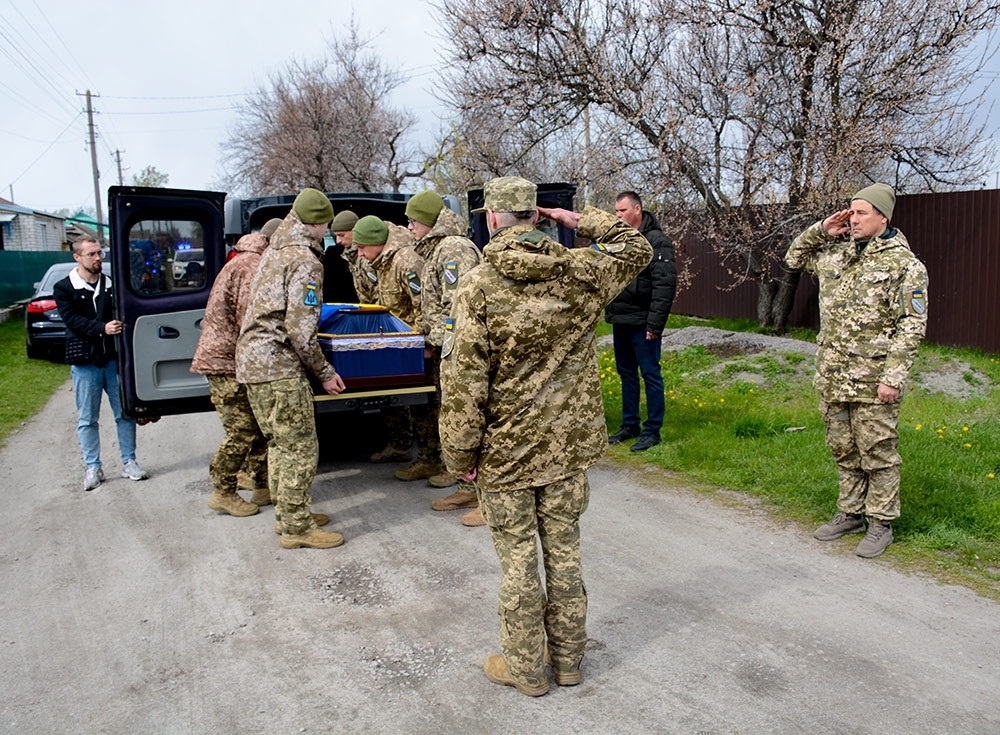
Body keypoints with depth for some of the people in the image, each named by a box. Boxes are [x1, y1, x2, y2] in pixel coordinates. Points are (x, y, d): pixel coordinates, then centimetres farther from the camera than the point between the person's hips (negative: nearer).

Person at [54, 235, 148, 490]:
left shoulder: (112, 285, 10)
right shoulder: (64, 288, 2)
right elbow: (73, 319, -11)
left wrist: (119, 326, -12)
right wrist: (102, 328, -25)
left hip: (114, 358, 2)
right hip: (85, 362, -2)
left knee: (125, 412, 5)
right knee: (87, 419, 5)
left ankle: (129, 462, 16)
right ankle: (93, 467, 15)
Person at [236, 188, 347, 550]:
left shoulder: (274, 252, 16)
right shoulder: (305, 261, -14)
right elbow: (300, 328, -19)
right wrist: (324, 372, -9)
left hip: (252, 358, 10)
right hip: (278, 365, -10)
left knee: (280, 443, 19)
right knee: (300, 448, -2)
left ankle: (287, 513, 29)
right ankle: (297, 527, 7)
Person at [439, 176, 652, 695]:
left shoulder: (479, 287, -15)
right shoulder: (580, 273, -4)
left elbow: (464, 381, -17)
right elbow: (636, 248, 17)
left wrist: (460, 455, -8)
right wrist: (583, 221, 13)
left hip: (506, 451, -4)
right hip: (570, 444, 4)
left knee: (518, 561, 10)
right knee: (564, 550, 17)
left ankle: (525, 667, 26)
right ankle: (568, 660, 32)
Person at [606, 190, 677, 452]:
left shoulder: (657, 242, -12)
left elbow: (665, 286, -17)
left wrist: (655, 324, -20)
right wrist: (609, 311, 12)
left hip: (642, 324, -8)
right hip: (620, 322, 8)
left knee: (650, 375, 1)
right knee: (626, 374, 16)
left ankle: (652, 431, 10)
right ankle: (630, 425, 27)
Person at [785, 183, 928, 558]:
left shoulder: (904, 263, -8)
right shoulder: (835, 254, 10)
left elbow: (912, 326, -12)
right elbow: (795, 258, 26)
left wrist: (894, 377, -18)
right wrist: (821, 230, 8)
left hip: (872, 381, -6)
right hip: (832, 377, 6)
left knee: (878, 453, 3)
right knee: (843, 450, 16)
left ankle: (881, 524, 17)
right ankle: (850, 514, 30)